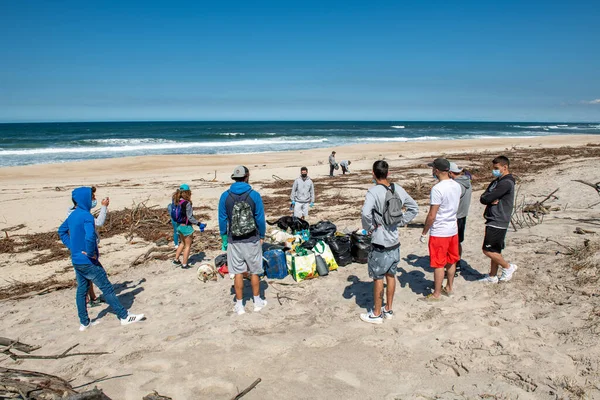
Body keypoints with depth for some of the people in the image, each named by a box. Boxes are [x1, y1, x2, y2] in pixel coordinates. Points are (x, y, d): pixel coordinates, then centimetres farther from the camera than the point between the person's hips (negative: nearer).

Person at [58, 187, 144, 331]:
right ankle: (124, 316, 8)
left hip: (76, 261, 9)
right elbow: (90, 236, -35)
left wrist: (72, 247, 15)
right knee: (107, 288, 0)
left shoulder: (72, 215, 7)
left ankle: (84, 322, 24)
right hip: (88, 262, -9)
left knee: (81, 290, 15)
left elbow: (62, 231, 21)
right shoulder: (87, 216, -21)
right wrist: (91, 253, -19)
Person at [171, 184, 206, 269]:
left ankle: (176, 260, 30)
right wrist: (199, 224, -14)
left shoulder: (175, 201, -2)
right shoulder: (187, 203, -22)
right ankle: (184, 264, 15)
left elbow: (174, 214, 6)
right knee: (188, 246, 9)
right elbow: (190, 217, -20)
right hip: (186, 226, -7)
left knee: (182, 243, 27)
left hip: (179, 225, 7)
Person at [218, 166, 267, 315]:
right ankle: (257, 302, 25)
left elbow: (222, 219, 1)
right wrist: (262, 236, 8)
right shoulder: (254, 195, -8)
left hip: (234, 241, 1)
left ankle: (239, 306, 15)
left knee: (238, 273, 8)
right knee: (254, 272, 13)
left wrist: (224, 238, 12)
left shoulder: (225, 196, -3)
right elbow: (260, 218, -5)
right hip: (252, 240, -1)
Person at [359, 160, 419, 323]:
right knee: (391, 275, 18)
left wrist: (369, 227, -17)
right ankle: (388, 309, 31)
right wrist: (401, 221, 9)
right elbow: (414, 207, 11)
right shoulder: (398, 189, 0)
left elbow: (365, 213, -35)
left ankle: (377, 314, 18)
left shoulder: (374, 191, -19)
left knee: (378, 278, 6)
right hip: (394, 241, 6)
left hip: (380, 243, -6)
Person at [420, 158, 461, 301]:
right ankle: (449, 288, 33)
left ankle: (436, 294, 14)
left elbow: (432, 216, -20)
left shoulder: (437, 189, -22)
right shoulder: (457, 186, 3)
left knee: (439, 264, 3)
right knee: (451, 261, 19)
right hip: (453, 229, 8)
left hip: (439, 232, -8)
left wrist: (424, 233, -10)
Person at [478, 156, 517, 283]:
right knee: (494, 250, 16)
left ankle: (508, 267, 10)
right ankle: (492, 276, 25)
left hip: (498, 222, -10)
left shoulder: (506, 183, -16)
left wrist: (488, 199, 0)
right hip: (494, 221, 10)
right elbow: (483, 198, 7)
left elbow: (487, 198, -20)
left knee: (488, 250, -7)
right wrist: (492, 200, -10)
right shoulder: (497, 181, 15)